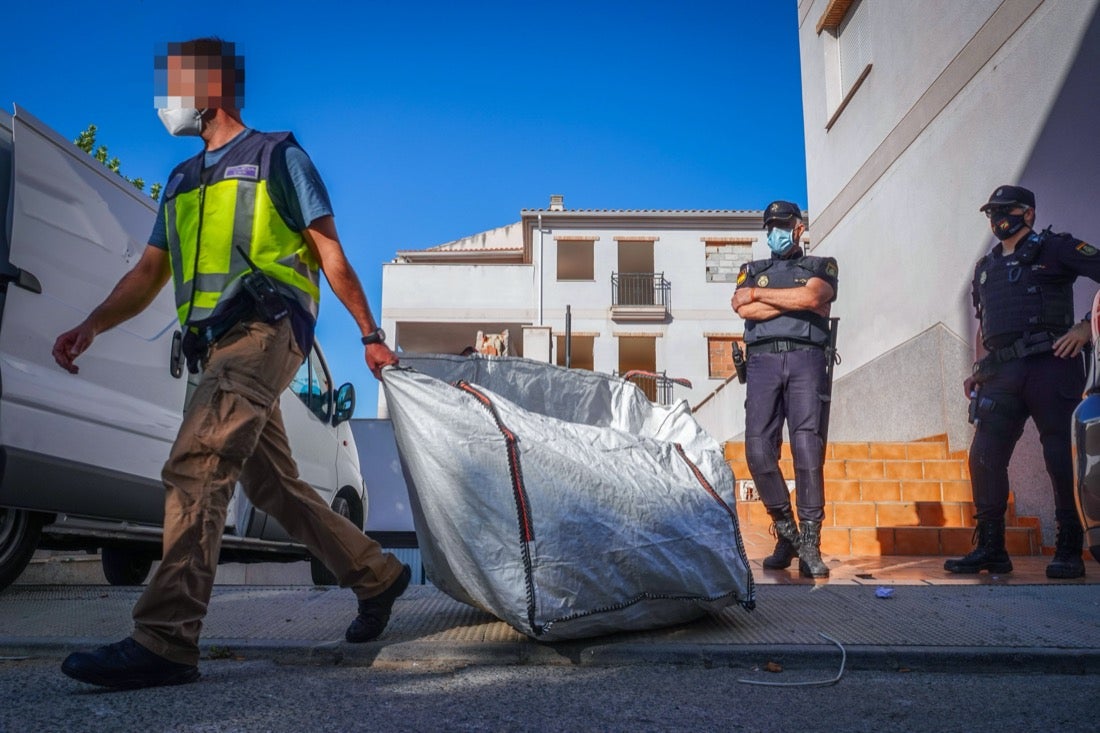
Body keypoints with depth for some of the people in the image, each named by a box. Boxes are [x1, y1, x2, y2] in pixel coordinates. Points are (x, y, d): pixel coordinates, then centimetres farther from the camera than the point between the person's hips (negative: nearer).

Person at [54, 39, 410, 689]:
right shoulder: (182, 181, 25)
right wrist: (90, 327, 3)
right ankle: (378, 576, 25)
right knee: (273, 485, 11)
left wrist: (371, 334, 0)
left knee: (195, 467, -23)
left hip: (266, 329, -8)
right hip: (218, 346, 8)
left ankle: (164, 641, -27)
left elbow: (331, 255, 3)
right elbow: (148, 273, 20)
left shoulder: (277, 155, 6)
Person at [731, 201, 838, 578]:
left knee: (808, 451, -12)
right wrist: (795, 302, -1)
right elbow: (743, 308, 2)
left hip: (805, 359, -2)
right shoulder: (752, 270, 24)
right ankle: (786, 532, 10)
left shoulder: (822, 266, 19)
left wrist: (760, 294, 3)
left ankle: (809, 545, -8)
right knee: (758, 451, -8)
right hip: (762, 362, 2)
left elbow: (812, 296, -5)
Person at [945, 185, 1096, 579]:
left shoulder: (1055, 249, 5)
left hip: (1050, 365, -5)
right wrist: (978, 369, 15)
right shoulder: (985, 267, 23)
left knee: (1063, 457, -4)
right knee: (984, 457, -3)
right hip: (1001, 375, 6)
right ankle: (990, 549, 5)